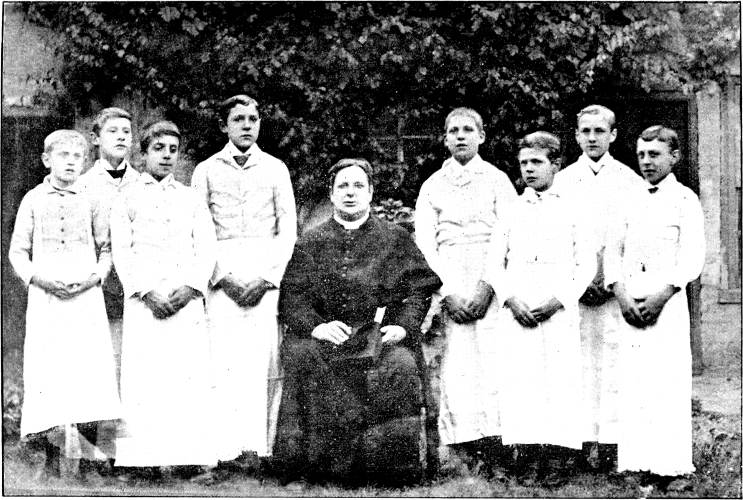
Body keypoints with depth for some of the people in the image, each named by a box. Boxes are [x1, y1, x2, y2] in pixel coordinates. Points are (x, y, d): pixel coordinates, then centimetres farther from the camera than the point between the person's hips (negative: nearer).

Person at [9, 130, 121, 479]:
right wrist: (38, 277, -8)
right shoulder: (33, 200, 8)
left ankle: (87, 457, 1)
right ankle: (52, 456, 5)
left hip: (86, 296, 0)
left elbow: (106, 248, 12)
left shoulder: (90, 201, 9)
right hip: (45, 296, 0)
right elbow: (17, 251, 8)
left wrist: (95, 276, -5)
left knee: (90, 369, -6)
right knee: (48, 371, -3)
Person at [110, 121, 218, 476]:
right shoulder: (128, 199, 12)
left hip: (188, 301, 1)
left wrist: (190, 287, -7)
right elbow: (122, 251, 3)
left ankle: (191, 457, -3)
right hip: (143, 302, -1)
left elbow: (207, 249, 9)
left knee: (190, 380, -6)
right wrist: (146, 291, -10)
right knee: (143, 383, -7)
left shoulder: (192, 199, 17)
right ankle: (140, 458, -5)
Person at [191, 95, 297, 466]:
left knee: (264, 358, -7)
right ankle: (228, 446, -11)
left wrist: (267, 277, -4)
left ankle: (259, 443, -6)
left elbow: (288, 229, 8)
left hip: (266, 272, 1)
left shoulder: (275, 169, 13)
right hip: (222, 274, 0)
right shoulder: (207, 171, 12)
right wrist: (224, 277, -5)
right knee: (223, 358, -9)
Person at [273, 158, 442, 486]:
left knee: (398, 366, -33)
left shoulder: (396, 238, 17)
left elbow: (419, 290, 8)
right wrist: (315, 325, -13)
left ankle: (392, 467, -21)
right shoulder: (310, 242, 18)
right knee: (301, 355, -33)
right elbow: (291, 296, 7)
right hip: (325, 336, 1)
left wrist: (402, 326, -10)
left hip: (381, 336, -1)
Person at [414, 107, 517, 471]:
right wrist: (448, 291, -5)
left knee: (492, 358, -11)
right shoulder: (433, 185, 15)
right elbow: (423, 243, 7)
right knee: (455, 364, -9)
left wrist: (486, 288, -10)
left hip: (491, 281, -1)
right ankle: (463, 449, -8)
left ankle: (493, 443, -8)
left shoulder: (497, 180, 9)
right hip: (446, 283, 1)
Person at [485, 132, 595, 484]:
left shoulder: (572, 211, 7)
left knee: (560, 381, -6)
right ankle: (527, 457, 3)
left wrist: (557, 300, -9)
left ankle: (558, 457, 2)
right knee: (517, 383, -4)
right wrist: (510, 299, -5)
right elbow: (494, 263, 11)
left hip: (559, 314, -2)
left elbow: (586, 264, 3)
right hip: (516, 315, 2)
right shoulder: (511, 211, 13)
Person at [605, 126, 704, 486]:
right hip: (630, 304, 4)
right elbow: (613, 250, 11)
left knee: (668, 383, -6)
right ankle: (638, 462, 6)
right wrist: (621, 295, -5)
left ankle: (669, 464, -1)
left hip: (667, 301, -4)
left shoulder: (685, 200, 2)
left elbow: (692, 259, -5)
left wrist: (660, 297, -15)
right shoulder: (631, 199, 15)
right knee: (632, 382, 1)